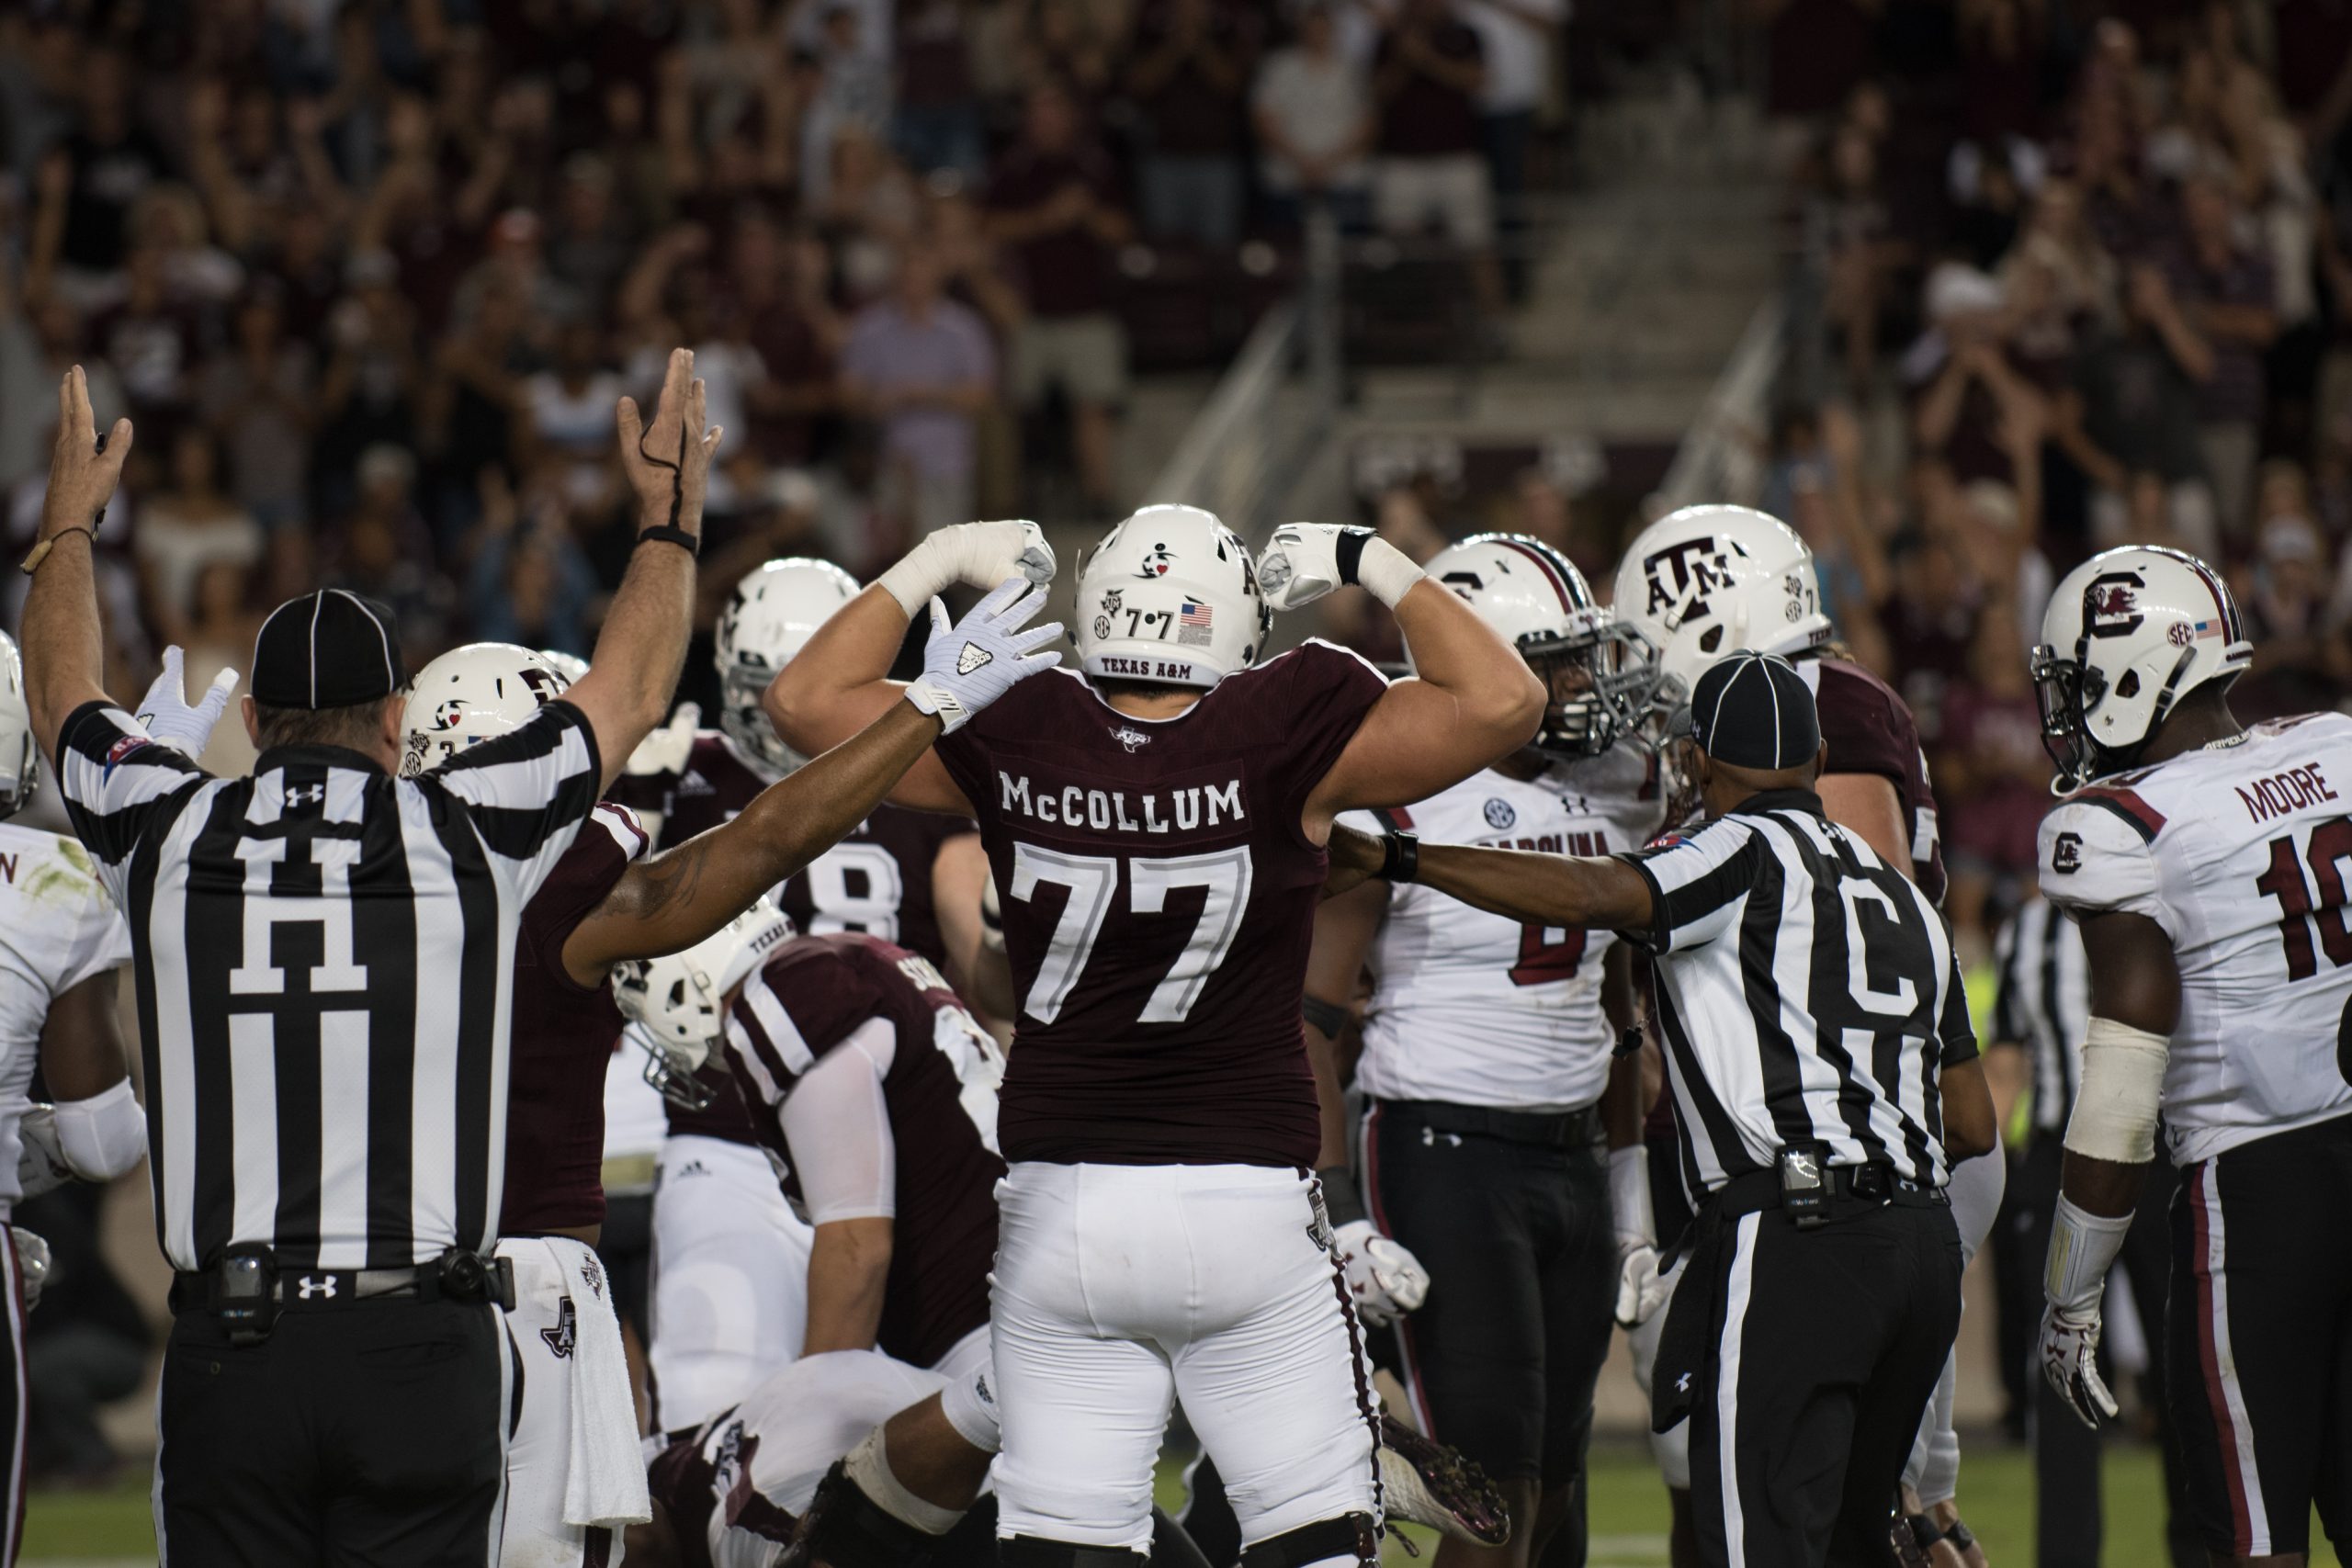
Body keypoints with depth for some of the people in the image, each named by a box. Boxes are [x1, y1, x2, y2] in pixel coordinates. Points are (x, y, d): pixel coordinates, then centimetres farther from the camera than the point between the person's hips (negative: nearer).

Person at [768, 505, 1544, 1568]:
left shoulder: (1014, 742, -4)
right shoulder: (1282, 737, -11)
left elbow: (805, 700, 9)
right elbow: (1501, 704, -7)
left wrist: (932, 566, 17)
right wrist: (1376, 567, 3)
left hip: (1060, 1202, 2)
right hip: (1246, 1194, -2)